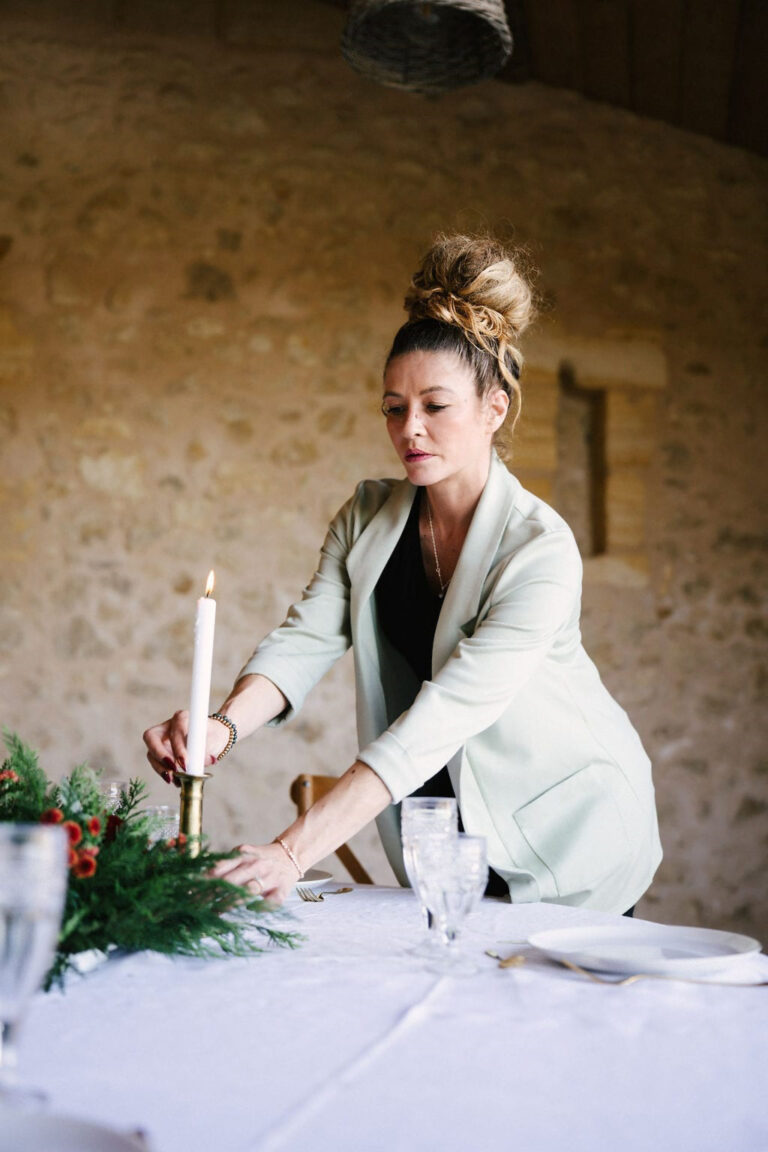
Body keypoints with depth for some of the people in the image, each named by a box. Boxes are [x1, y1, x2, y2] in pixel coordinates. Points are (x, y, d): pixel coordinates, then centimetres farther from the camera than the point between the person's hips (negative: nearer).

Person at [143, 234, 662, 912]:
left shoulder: (540, 549, -26)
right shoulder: (368, 520, -5)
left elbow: (445, 712, -35)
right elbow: (306, 638, -17)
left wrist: (295, 852, -43)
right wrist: (226, 724, -40)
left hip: (565, 826, -4)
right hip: (443, 818, 4)